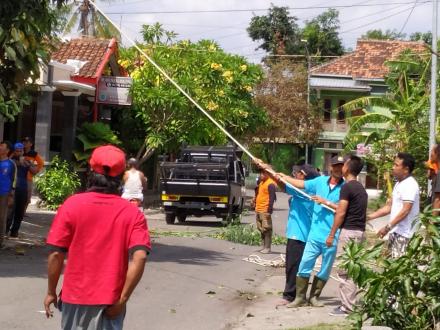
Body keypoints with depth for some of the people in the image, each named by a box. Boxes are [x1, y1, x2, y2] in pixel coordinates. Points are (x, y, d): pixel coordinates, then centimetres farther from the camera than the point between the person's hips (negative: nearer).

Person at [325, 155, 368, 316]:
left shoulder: (347, 187, -12)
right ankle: (349, 303, 18)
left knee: (344, 270, -5)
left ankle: (347, 307, -4)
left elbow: (341, 213, -15)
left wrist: (331, 234, -10)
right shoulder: (361, 188, 16)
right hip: (360, 231, 9)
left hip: (349, 231, -9)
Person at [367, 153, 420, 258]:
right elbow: (389, 207, 20)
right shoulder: (399, 184, 16)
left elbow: (405, 211, -21)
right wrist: (369, 217, 14)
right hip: (395, 231, 10)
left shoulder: (410, 185, -15)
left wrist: (388, 227, -22)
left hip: (403, 233, -10)